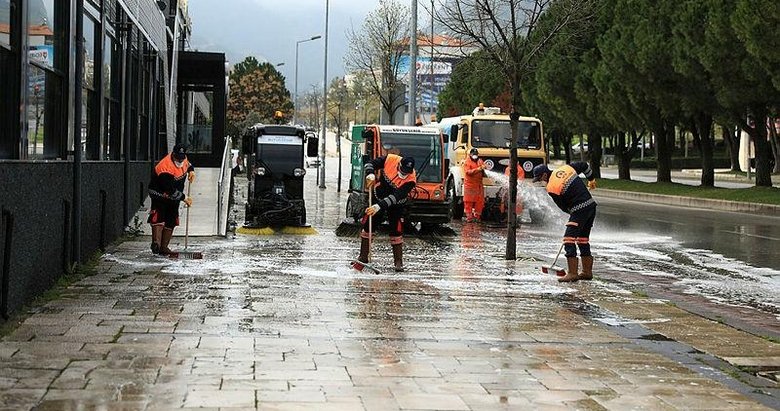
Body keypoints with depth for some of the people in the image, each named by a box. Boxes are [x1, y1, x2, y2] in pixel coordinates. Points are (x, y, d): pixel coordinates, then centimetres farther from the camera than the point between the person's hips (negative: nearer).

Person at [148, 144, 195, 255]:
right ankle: (156, 242, -35)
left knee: (171, 220, 3)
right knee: (158, 215, -24)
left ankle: (164, 247, 5)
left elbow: (187, 163, 21)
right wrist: (184, 199, -25)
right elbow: (171, 190, -31)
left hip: (174, 196, 7)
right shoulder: (165, 167, -32)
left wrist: (191, 170, 0)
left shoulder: (183, 158, -8)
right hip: (159, 193, -7)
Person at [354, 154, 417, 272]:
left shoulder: (411, 179, -29)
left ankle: (398, 262, 2)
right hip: (378, 198, 3)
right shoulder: (389, 160, -22)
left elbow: (396, 197, -36)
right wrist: (370, 174, -34)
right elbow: (370, 164, -12)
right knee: (367, 225, 3)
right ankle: (363, 257, 14)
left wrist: (379, 206, -44)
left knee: (396, 231, -10)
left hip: (395, 205, -3)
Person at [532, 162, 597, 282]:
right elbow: (584, 165, 20)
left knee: (569, 239, -7)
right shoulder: (566, 168, 8)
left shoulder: (551, 188, -10)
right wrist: (592, 180, 34)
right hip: (591, 204, 8)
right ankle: (587, 272, 22)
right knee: (583, 239, 17)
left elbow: (563, 207, -1)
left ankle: (572, 273, -14)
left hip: (579, 210, -8)